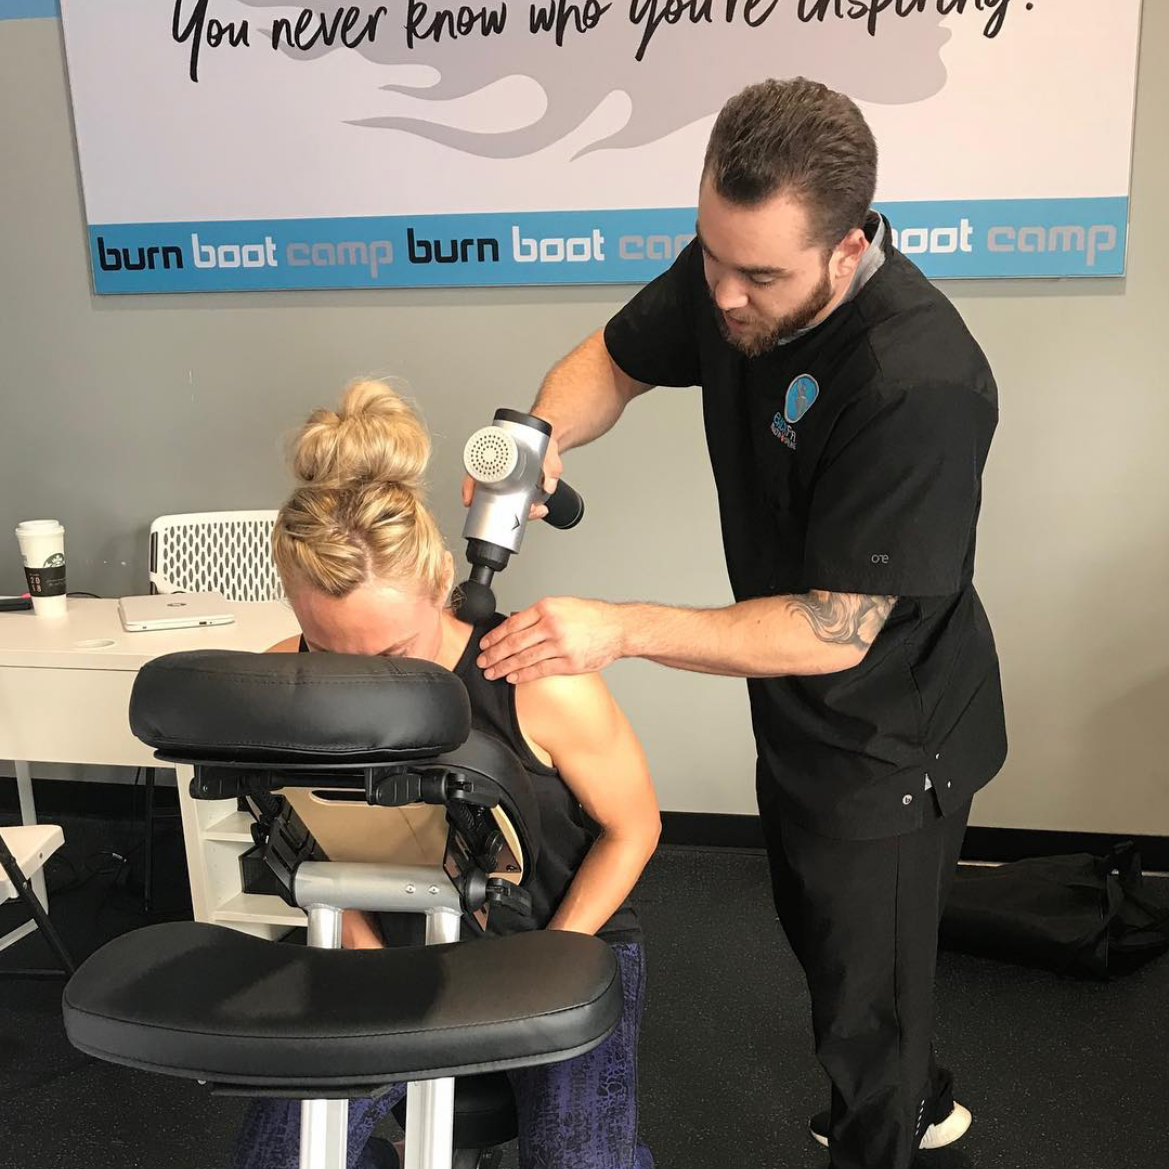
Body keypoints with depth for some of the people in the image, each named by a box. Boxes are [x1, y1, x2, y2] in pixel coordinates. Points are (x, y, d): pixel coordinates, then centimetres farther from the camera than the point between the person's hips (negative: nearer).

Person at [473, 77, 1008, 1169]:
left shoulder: (918, 386, -36)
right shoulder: (732, 265, -13)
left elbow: (833, 631, -32)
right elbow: (613, 360, 1)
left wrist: (619, 629, -37)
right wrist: (540, 435, -20)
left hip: (889, 735, -8)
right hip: (791, 702, 9)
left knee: (862, 983, 14)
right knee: (814, 927, 29)